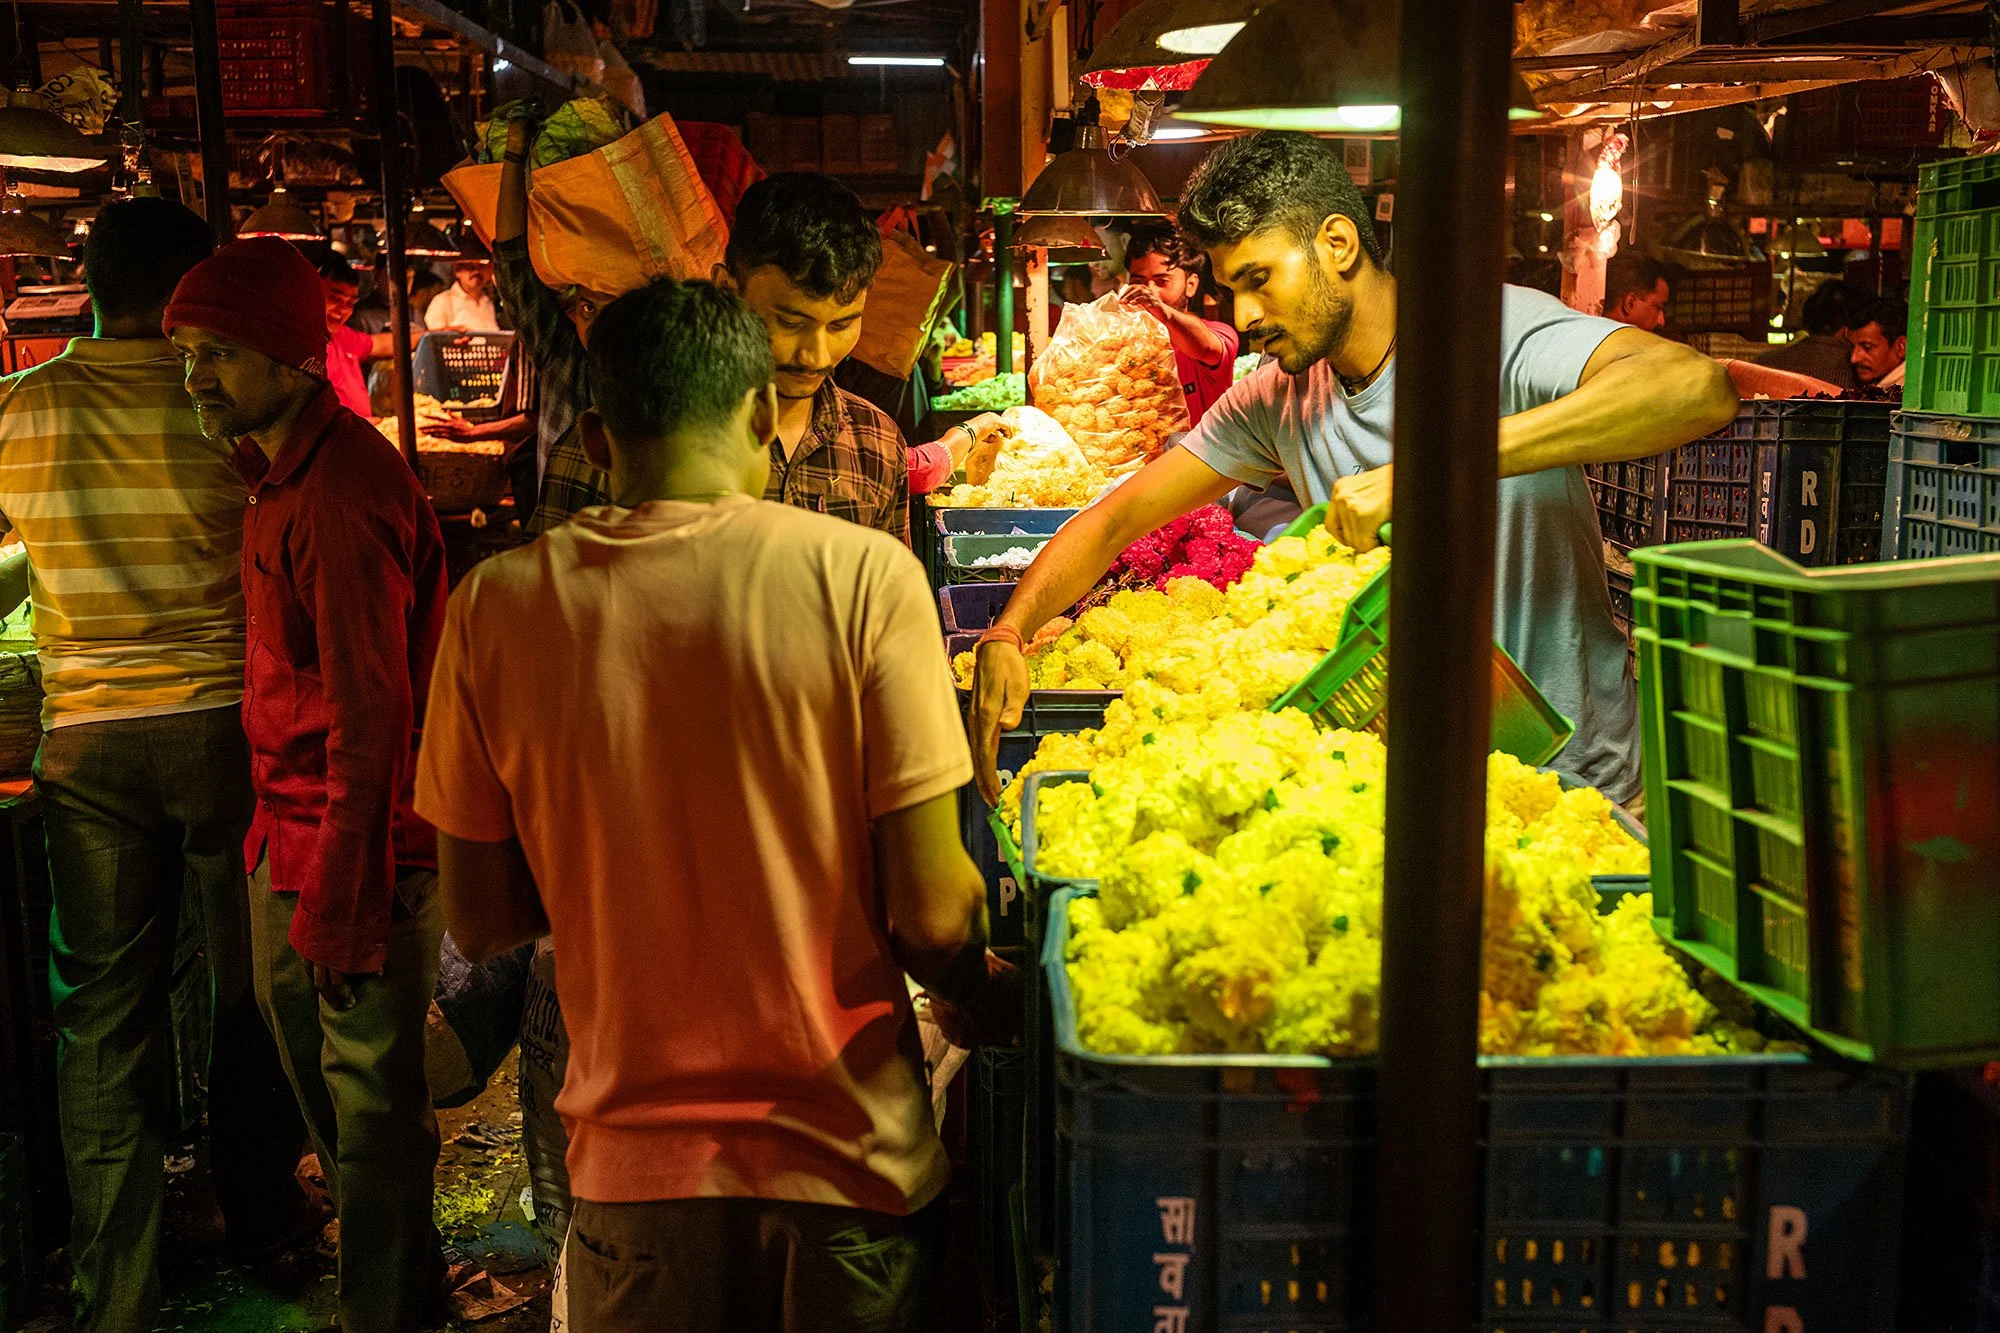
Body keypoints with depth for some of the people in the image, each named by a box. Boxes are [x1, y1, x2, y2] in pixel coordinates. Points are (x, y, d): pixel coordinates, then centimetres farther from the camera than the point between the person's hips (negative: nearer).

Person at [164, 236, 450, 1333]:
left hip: (362, 835, -10)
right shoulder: (282, 471, 11)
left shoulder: (341, 492, -21)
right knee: (304, 1043, 22)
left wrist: (338, 899, -21)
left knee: (369, 1087, 2)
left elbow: (370, 716, -23)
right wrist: (284, 842, 17)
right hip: (293, 828, 10)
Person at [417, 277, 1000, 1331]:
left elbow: (481, 921, -1)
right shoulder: (863, 575, -15)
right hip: (844, 1156, -1)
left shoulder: (494, 604, -8)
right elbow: (931, 915, -15)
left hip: (632, 1163, 2)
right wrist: (992, 1002, 5)